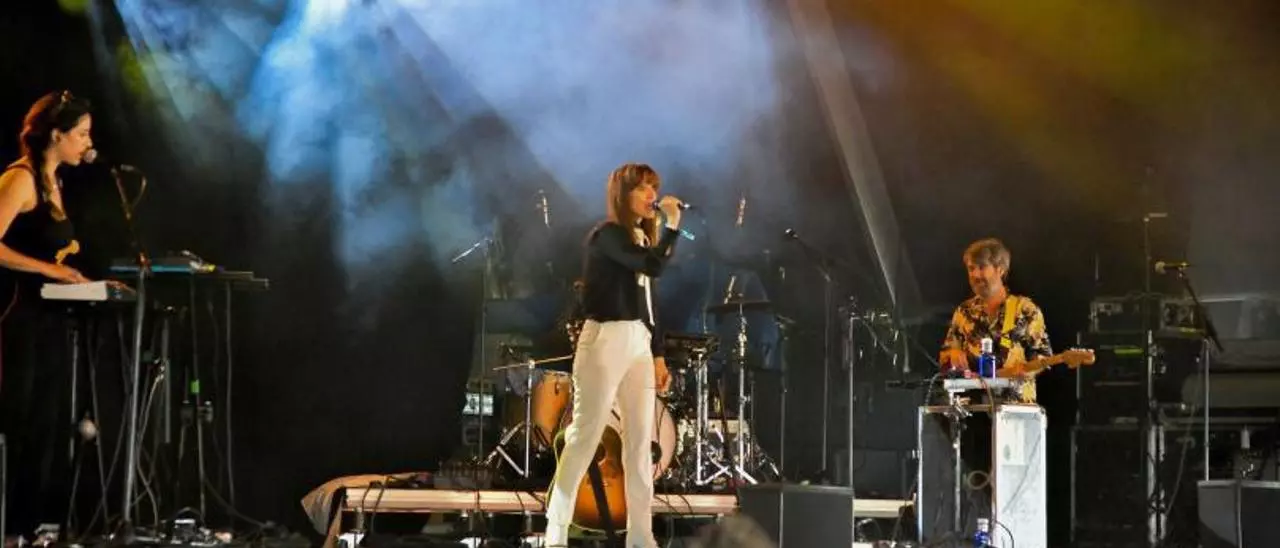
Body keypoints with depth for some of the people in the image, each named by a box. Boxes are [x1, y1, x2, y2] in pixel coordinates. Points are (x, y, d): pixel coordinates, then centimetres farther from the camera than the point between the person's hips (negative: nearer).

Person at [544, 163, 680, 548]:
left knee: (641, 441, 5)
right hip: (606, 340, -8)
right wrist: (673, 225, -12)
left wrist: (657, 353, 16)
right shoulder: (606, 235, -7)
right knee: (585, 436, -7)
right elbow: (655, 265, -22)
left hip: (639, 343, 8)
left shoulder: (641, 238, 18)